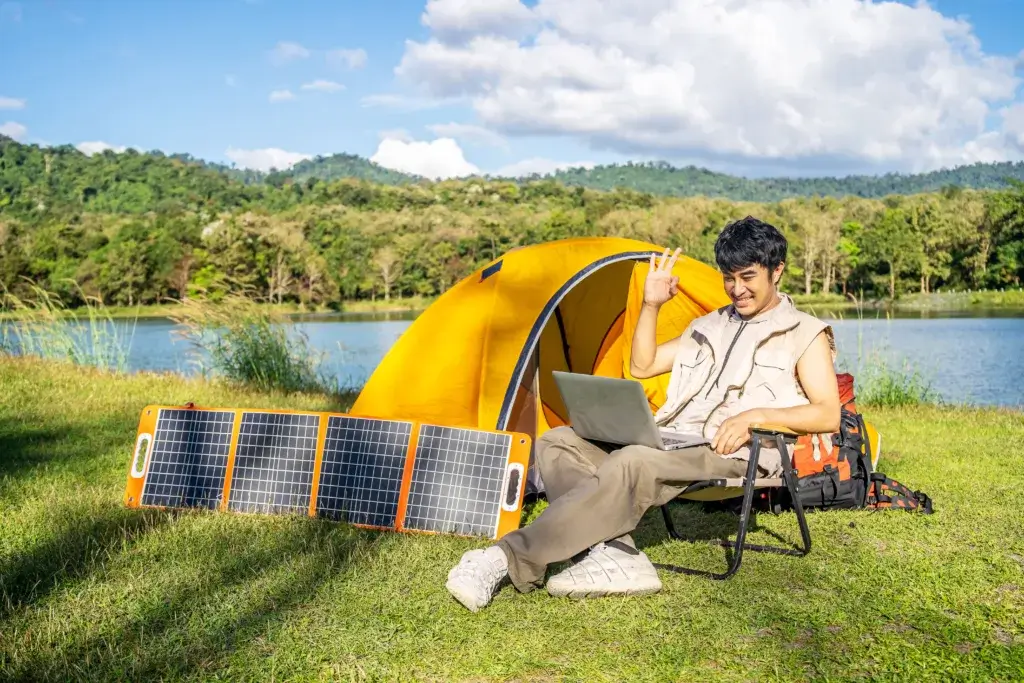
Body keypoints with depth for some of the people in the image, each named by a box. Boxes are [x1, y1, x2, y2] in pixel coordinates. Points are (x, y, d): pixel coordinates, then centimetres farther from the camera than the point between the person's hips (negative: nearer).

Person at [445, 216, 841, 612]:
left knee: (631, 464, -37)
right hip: (671, 443, 8)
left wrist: (757, 415, -18)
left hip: (732, 454, -7)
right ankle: (615, 555, -28)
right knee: (557, 442, -11)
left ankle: (508, 560, -38)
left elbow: (828, 415, -3)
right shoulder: (711, 326, 24)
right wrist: (651, 305, 12)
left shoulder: (805, 335, 6)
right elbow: (641, 367, 23)